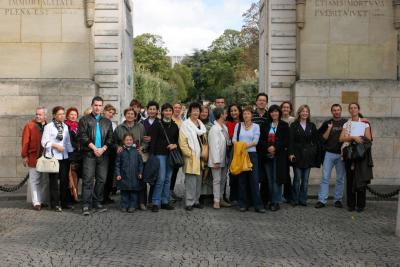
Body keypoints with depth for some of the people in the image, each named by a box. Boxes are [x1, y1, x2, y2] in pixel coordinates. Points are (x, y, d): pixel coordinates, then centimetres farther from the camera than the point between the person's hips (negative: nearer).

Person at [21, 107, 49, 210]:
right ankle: (36, 202, 4)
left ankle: (42, 201, 19)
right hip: (33, 158, -3)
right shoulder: (29, 126, -1)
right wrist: (24, 156, -9)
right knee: (34, 181, 1)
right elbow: (25, 142, -4)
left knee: (45, 181, 8)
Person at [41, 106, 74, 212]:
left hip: (64, 157, 5)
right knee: (54, 181, -1)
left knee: (65, 180, 6)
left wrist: (72, 152, 9)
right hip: (53, 157, -5)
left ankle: (65, 202, 15)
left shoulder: (65, 127, 13)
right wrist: (55, 145, -16)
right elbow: (44, 142, -6)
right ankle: (55, 204, 5)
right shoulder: (49, 126, -2)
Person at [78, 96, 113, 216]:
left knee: (101, 179, 4)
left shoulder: (107, 122, 17)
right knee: (88, 180, -7)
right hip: (89, 154, -3)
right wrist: (94, 148, -11)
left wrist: (103, 148, -5)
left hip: (103, 154, 4)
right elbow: (83, 136, -4)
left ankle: (98, 203, 13)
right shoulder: (84, 120, 6)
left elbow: (110, 138, 11)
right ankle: (86, 205, -6)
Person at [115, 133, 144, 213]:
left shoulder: (136, 150, 4)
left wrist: (140, 173, 3)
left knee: (134, 191, 4)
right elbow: (117, 164, 4)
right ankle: (124, 206, 16)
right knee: (124, 192, 6)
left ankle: (133, 206, 12)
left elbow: (140, 163, 8)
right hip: (124, 176, 0)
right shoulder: (121, 151, 3)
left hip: (134, 176, 0)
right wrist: (118, 174, -2)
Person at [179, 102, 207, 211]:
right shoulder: (185, 125, -6)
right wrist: (189, 153, -14)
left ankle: (196, 200, 20)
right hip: (191, 157, -6)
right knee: (190, 181, -7)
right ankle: (189, 202, 0)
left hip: (200, 157, 7)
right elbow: (182, 142, -11)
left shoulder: (201, 124, 15)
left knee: (198, 180, 10)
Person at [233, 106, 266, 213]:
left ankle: (258, 205, -1)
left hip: (252, 154, -1)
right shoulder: (238, 125, 10)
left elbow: (255, 141, -4)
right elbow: (234, 139, 3)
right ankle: (243, 204, 12)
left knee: (254, 179, -5)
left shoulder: (256, 126, 6)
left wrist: (246, 145, -17)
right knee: (242, 179, 4)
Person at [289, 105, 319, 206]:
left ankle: (303, 199, 11)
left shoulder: (312, 126, 12)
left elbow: (315, 141, 13)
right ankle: (295, 200, 4)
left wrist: (315, 152, 2)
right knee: (297, 178, -4)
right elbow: (291, 140, -3)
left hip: (308, 155, 3)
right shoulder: (294, 125, 3)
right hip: (297, 155, -3)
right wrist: (291, 153, -12)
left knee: (305, 179, 4)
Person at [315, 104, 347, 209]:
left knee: (340, 178, 6)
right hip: (329, 153, -1)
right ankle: (322, 200, -2)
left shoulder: (346, 123, 8)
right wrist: (329, 128, -11)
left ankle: (338, 200, 14)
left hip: (342, 154, 1)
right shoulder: (327, 123, 7)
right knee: (325, 177, -4)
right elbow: (323, 138, 0)